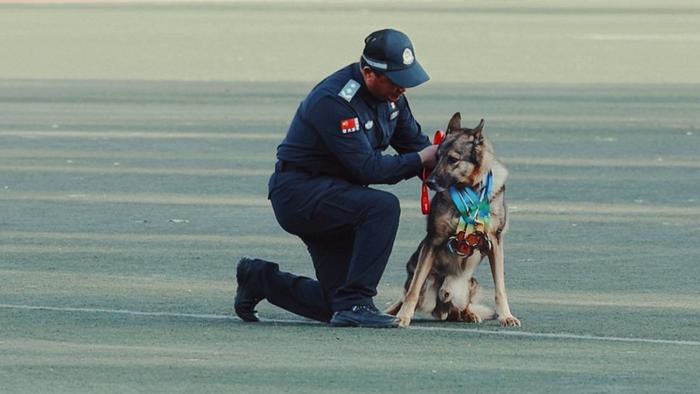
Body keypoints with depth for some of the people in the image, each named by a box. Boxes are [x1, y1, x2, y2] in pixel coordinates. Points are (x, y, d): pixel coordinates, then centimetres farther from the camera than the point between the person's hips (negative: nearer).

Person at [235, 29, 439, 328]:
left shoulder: (390, 95, 3)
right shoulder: (335, 101, -25)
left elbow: (415, 143, 12)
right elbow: (366, 168, -27)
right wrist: (421, 159, -20)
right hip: (299, 193, -9)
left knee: (336, 303, 2)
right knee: (383, 206, -32)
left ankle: (259, 279, 24)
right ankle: (355, 304, -26)